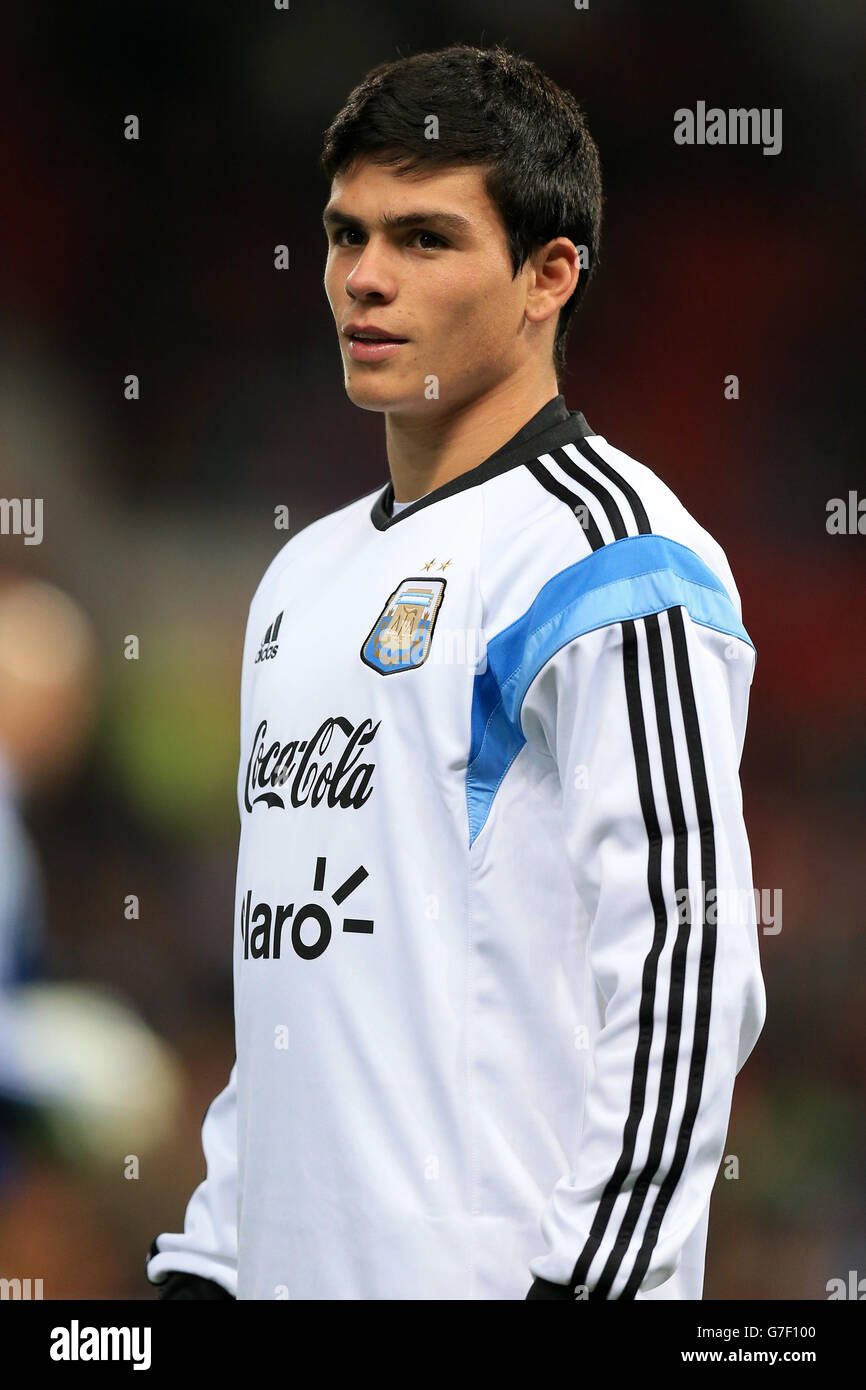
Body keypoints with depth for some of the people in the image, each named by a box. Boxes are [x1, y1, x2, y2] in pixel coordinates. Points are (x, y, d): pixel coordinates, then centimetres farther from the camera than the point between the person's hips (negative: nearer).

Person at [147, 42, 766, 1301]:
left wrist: (584, 1276, -20)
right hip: (289, 1269, 8)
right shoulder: (309, 573, 19)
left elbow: (681, 974, -15)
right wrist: (207, 1259, 16)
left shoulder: (610, 557, -8)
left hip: (487, 1270, -8)